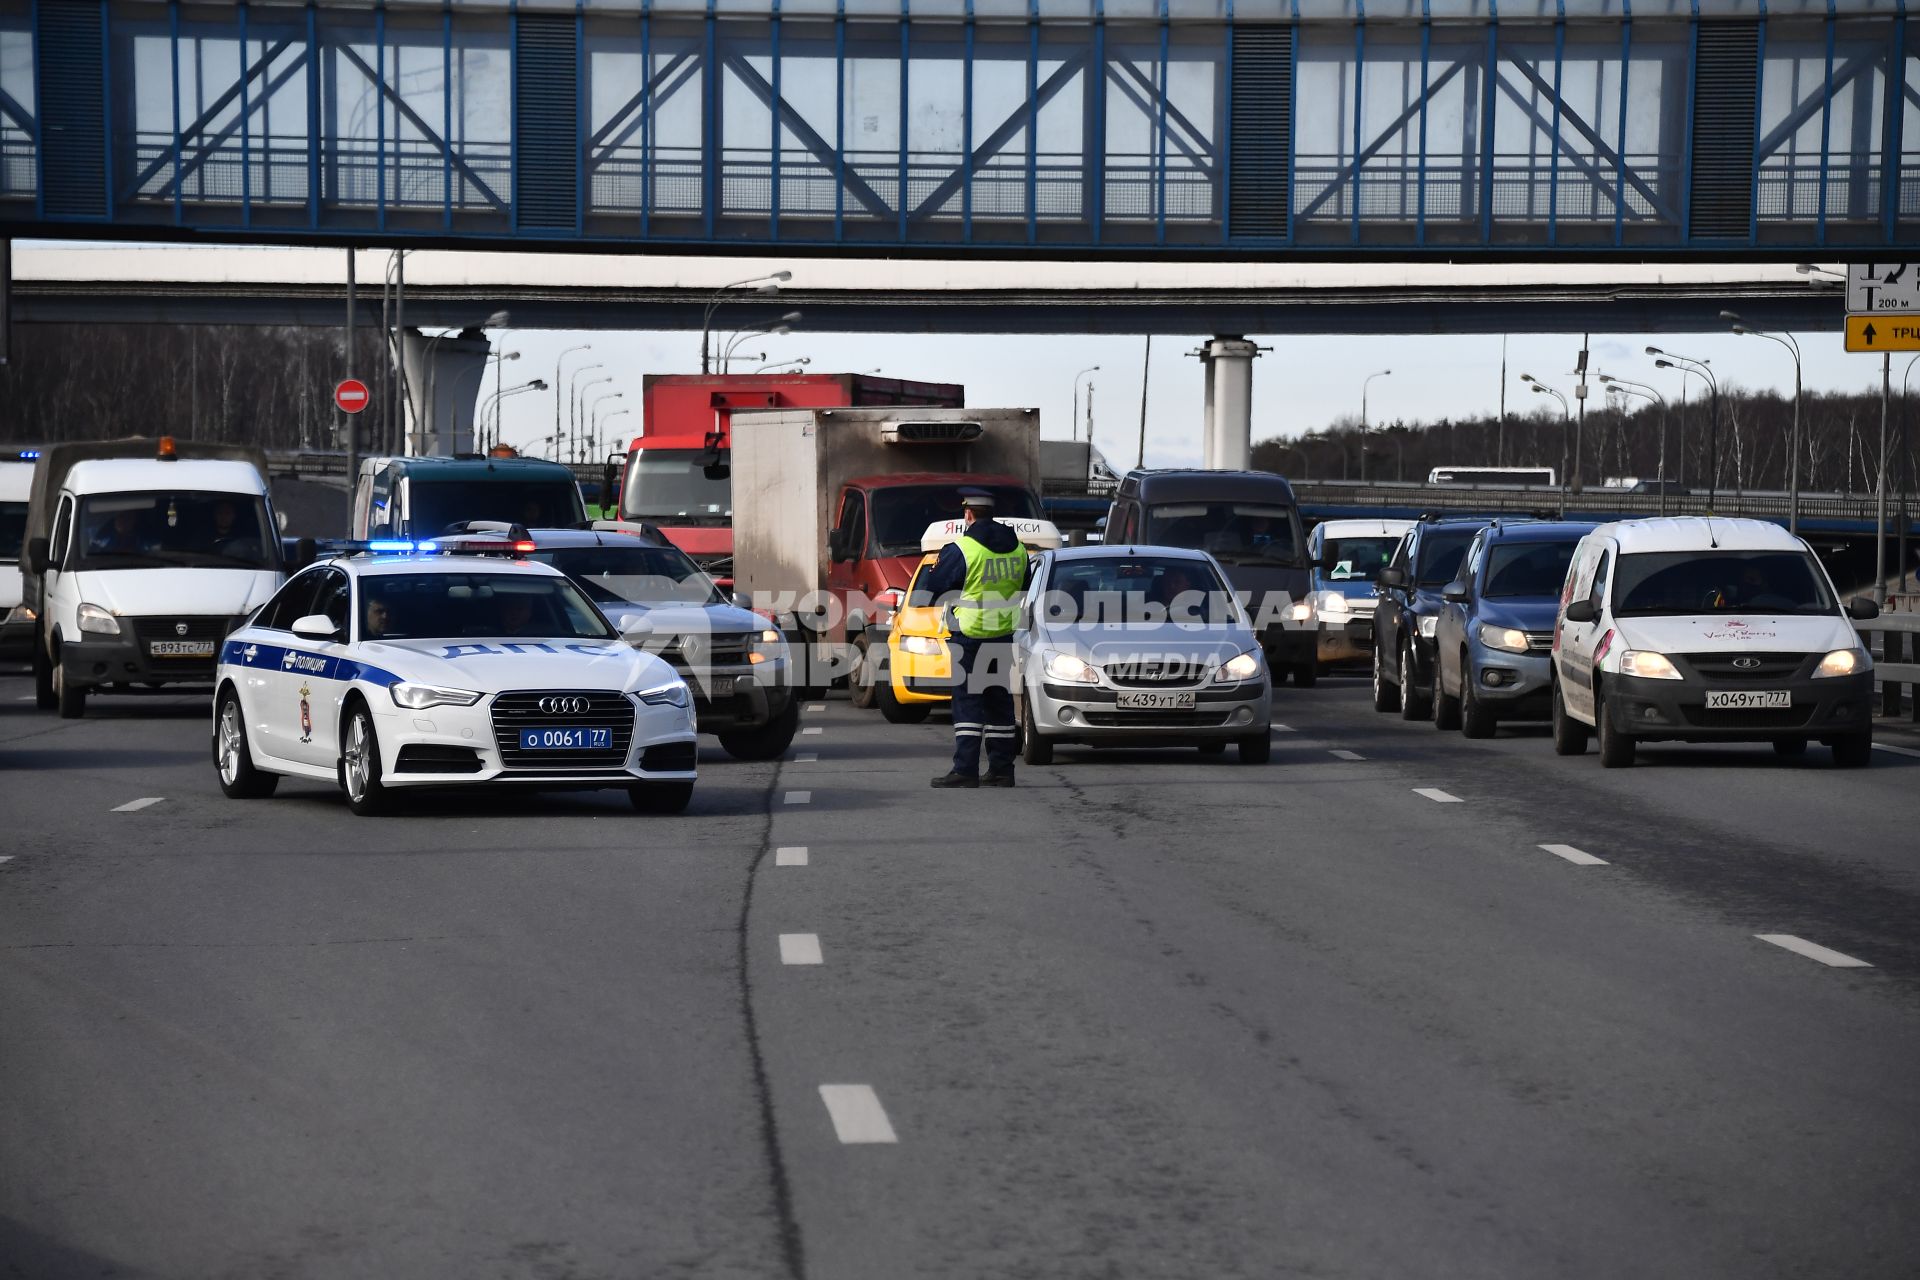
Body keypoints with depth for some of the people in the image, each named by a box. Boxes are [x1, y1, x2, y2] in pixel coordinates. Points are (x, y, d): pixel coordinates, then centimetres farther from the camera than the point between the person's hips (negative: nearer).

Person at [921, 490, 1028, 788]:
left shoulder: (961, 550, -13)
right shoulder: (1017, 549, 6)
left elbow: (933, 590, -7)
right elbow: (1023, 588, 19)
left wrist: (936, 569, 13)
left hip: (969, 634, -6)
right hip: (1004, 635, 6)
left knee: (967, 701, -4)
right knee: (999, 702, 11)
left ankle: (965, 769, -9)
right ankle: (1001, 769, 12)